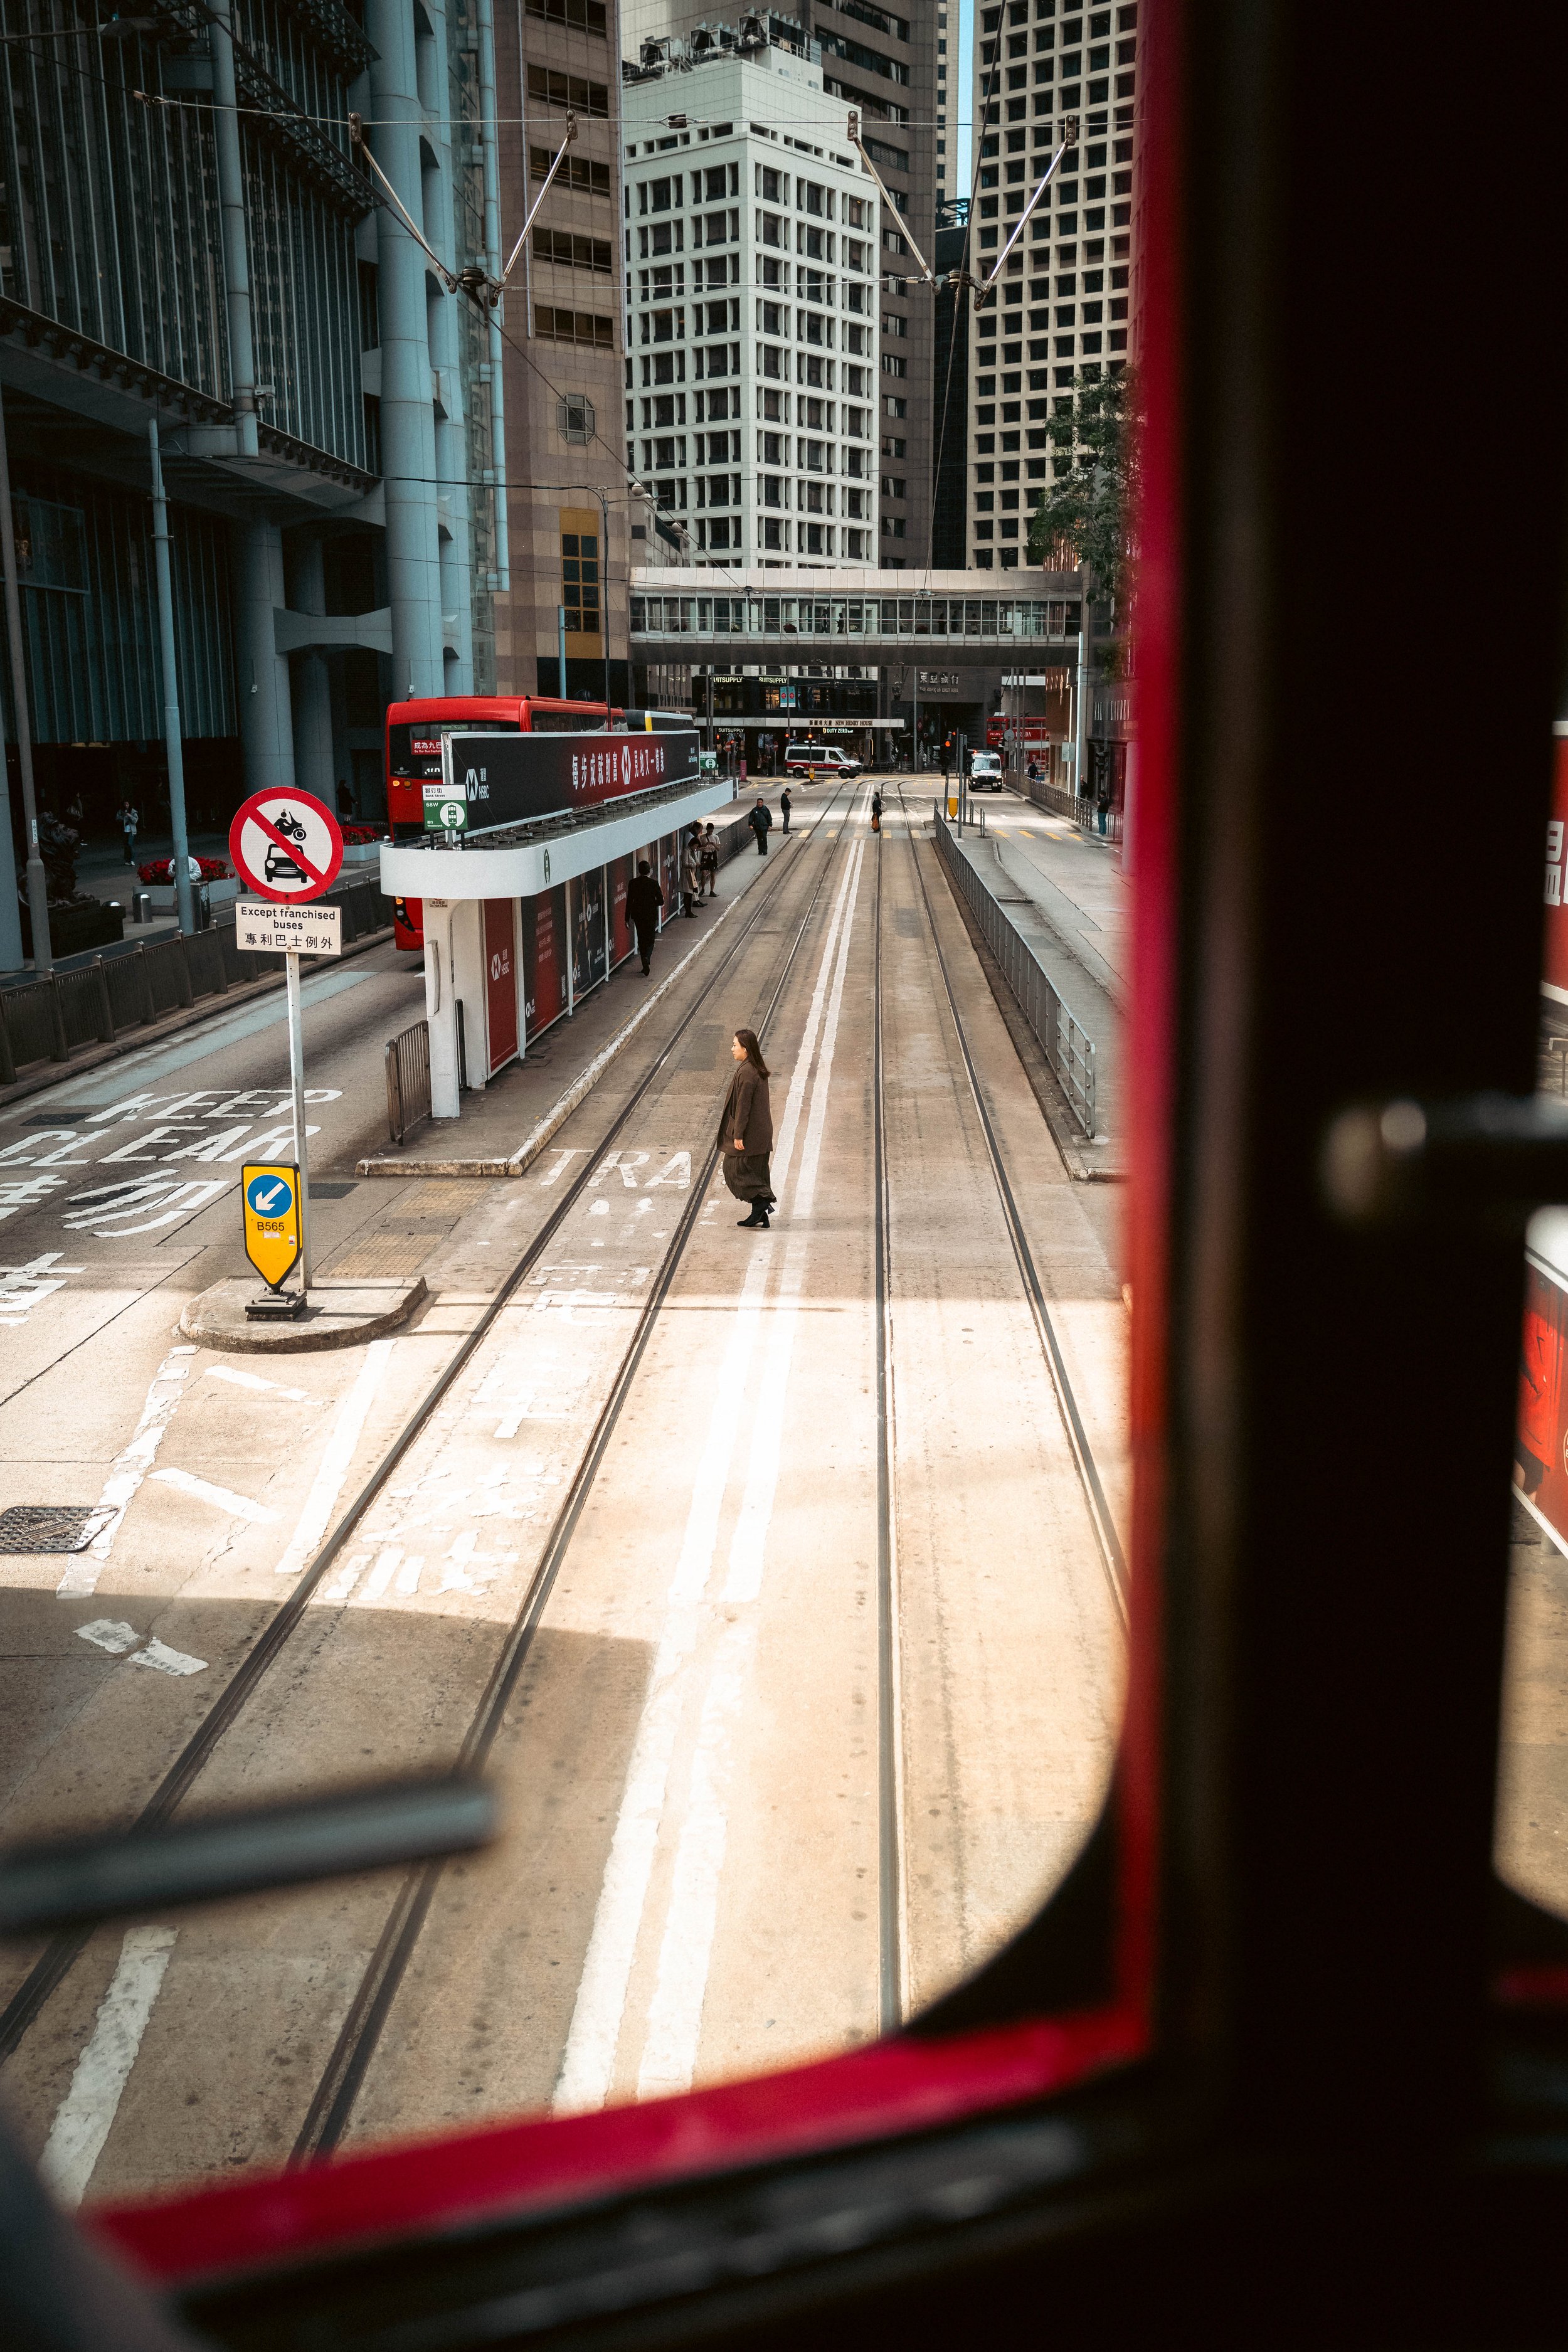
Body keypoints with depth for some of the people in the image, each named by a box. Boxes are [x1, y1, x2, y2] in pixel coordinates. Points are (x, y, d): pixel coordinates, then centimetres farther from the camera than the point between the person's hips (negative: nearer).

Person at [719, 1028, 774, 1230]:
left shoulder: (746, 1073, -20)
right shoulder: (758, 1069, 9)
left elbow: (743, 1105, -21)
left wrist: (738, 1135, -18)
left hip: (749, 1131, -9)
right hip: (761, 1131, 9)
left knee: (735, 1168, 1)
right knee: (755, 1171, 13)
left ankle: (762, 1200, -5)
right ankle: (761, 1216, 15)